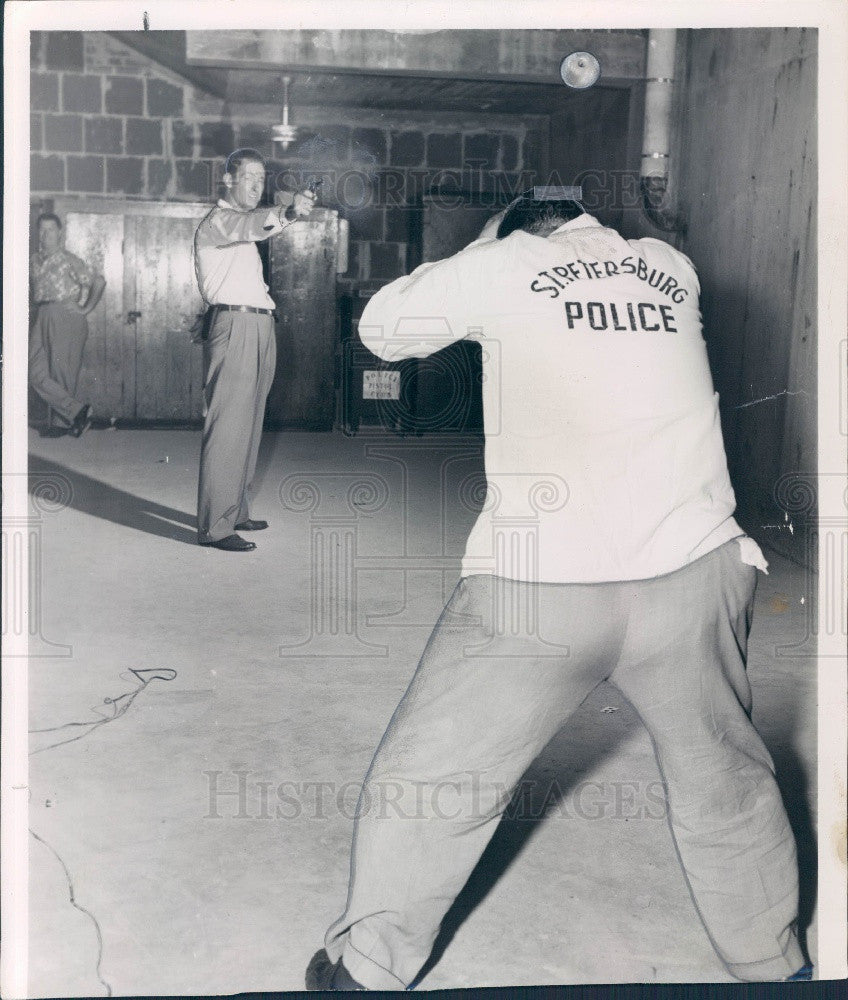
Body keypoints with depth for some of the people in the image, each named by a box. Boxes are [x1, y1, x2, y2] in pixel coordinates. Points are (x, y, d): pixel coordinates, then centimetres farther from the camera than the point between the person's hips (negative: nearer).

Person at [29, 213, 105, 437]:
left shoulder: (68, 259, -6)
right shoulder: (34, 260, 14)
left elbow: (98, 282, -11)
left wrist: (85, 309, -7)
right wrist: (39, 307, 16)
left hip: (66, 317, -6)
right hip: (42, 318, 7)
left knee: (61, 371, -4)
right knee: (36, 372, -1)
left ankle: (61, 422, 5)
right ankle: (76, 410, 1)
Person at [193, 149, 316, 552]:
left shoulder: (245, 223, 27)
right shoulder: (217, 221, -5)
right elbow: (252, 226, -28)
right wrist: (286, 213, -44)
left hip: (258, 327, 10)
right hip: (233, 325, -10)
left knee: (248, 425, 12)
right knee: (227, 426, -13)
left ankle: (236, 511, 20)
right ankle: (214, 525, -13)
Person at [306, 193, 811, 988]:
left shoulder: (504, 265, 4)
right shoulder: (670, 267, 13)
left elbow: (381, 326, 16)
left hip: (544, 584, -3)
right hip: (693, 571, 4)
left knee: (427, 785, 14)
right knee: (725, 786, 24)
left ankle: (370, 968, 30)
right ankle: (772, 965, 43)